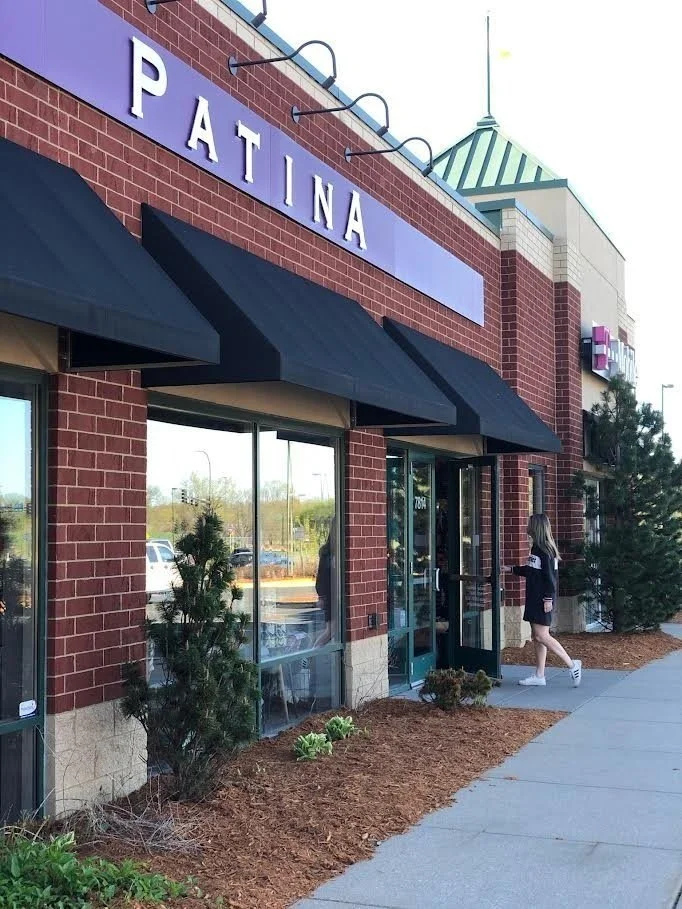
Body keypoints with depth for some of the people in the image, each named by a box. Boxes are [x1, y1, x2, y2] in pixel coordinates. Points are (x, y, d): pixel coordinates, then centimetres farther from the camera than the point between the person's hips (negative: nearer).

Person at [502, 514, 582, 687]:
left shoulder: (545, 550, -15)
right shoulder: (537, 548, 14)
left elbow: (550, 575, -19)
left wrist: (548, 598, -21)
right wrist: (512, 569, 29)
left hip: (542, 599, -10)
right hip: (534, 598, 10)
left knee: (541, 636, -12)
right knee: (537, 637, 11)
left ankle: (572, 665, -6)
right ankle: (539, 676, 15)